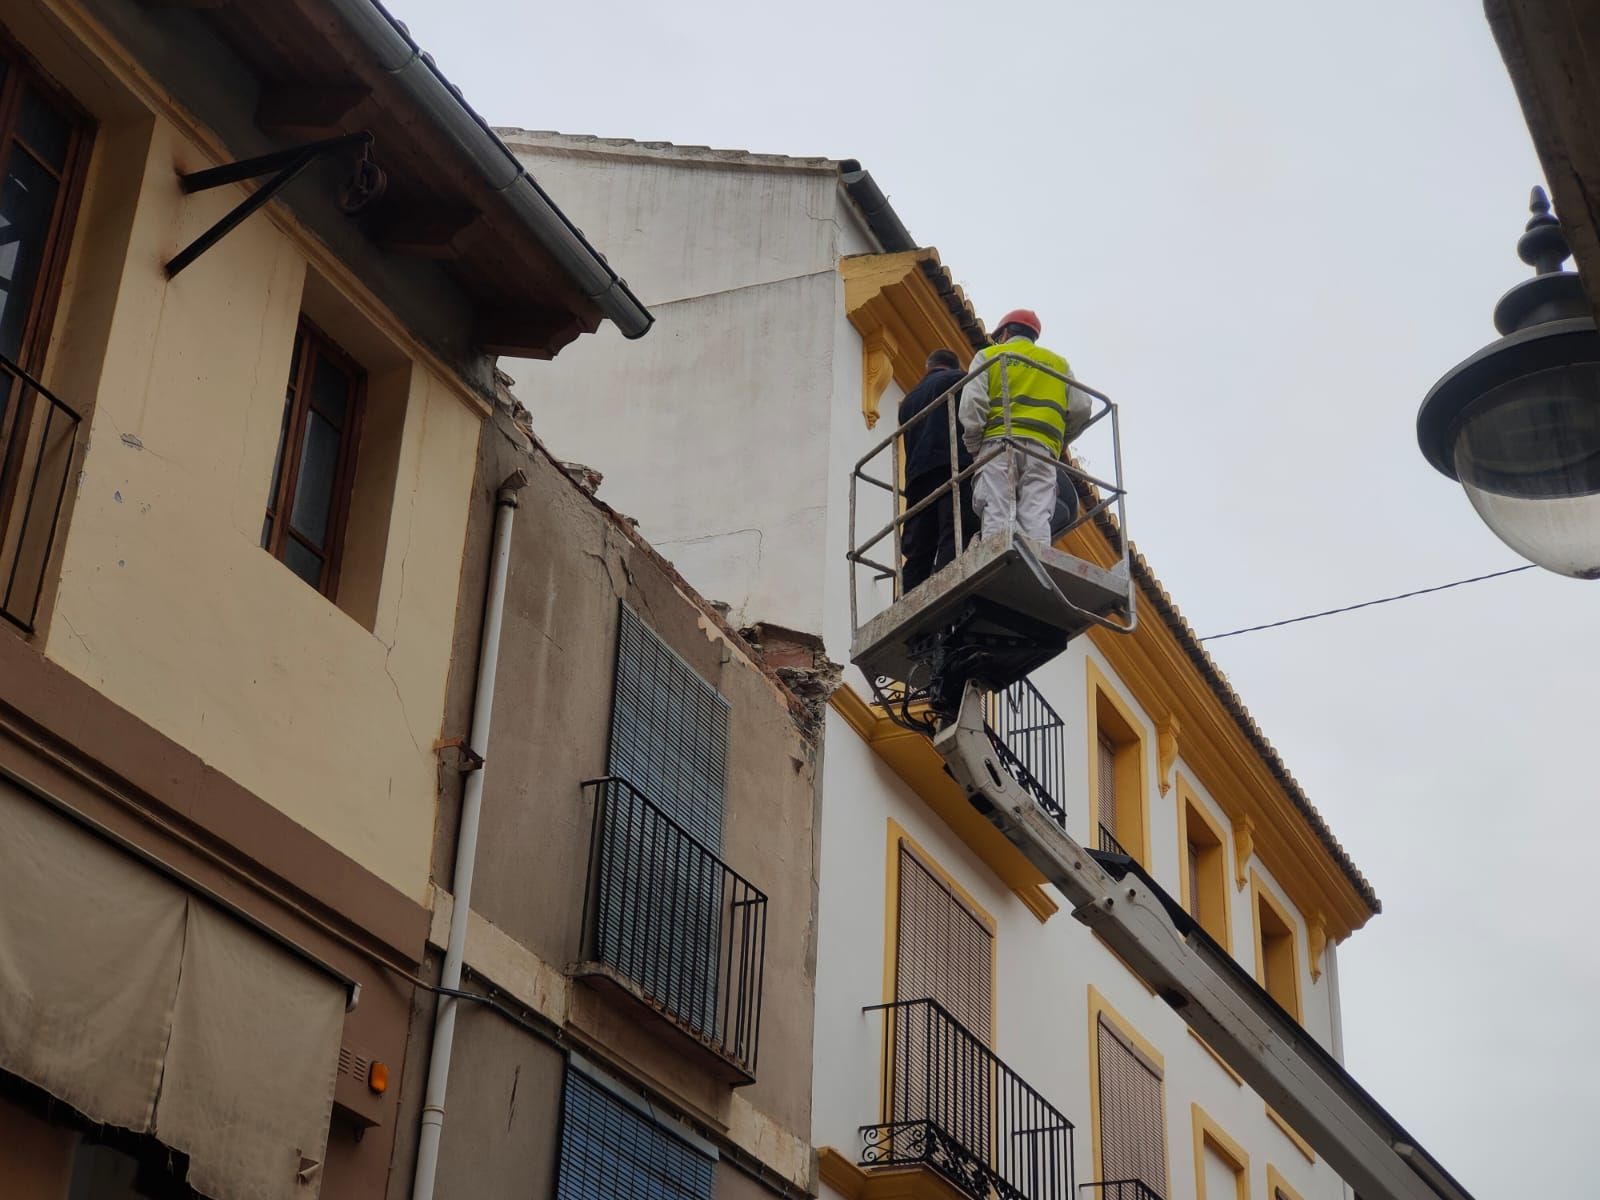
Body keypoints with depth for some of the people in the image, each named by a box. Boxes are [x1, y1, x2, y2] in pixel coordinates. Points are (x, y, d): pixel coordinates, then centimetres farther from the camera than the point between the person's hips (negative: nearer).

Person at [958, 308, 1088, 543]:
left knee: (997, 516, -14)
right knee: (1037, 519, -9)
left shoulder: (988, 356, 18)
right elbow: (1081, 409, 15)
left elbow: (972, 403, 1)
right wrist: (1062, 440, 29)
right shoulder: (1058, 363, 27)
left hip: (998, 443, -2)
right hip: (1042, 448, 2)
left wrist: (973, 445, 5)